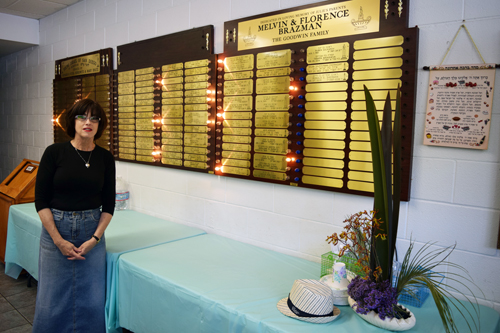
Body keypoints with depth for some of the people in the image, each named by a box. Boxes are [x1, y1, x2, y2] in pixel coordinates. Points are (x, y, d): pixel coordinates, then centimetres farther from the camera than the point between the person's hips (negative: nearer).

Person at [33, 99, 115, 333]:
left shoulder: (105, 158, 0)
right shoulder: (54, 152, -6)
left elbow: (108, 204, 4)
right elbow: (40, 199, -6)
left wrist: (95, 238, -7)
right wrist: (59, 240, -10)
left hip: (92, 231, 2)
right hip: (56, 228, -1)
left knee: (92, 300, 5)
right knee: (53, 298, 7)